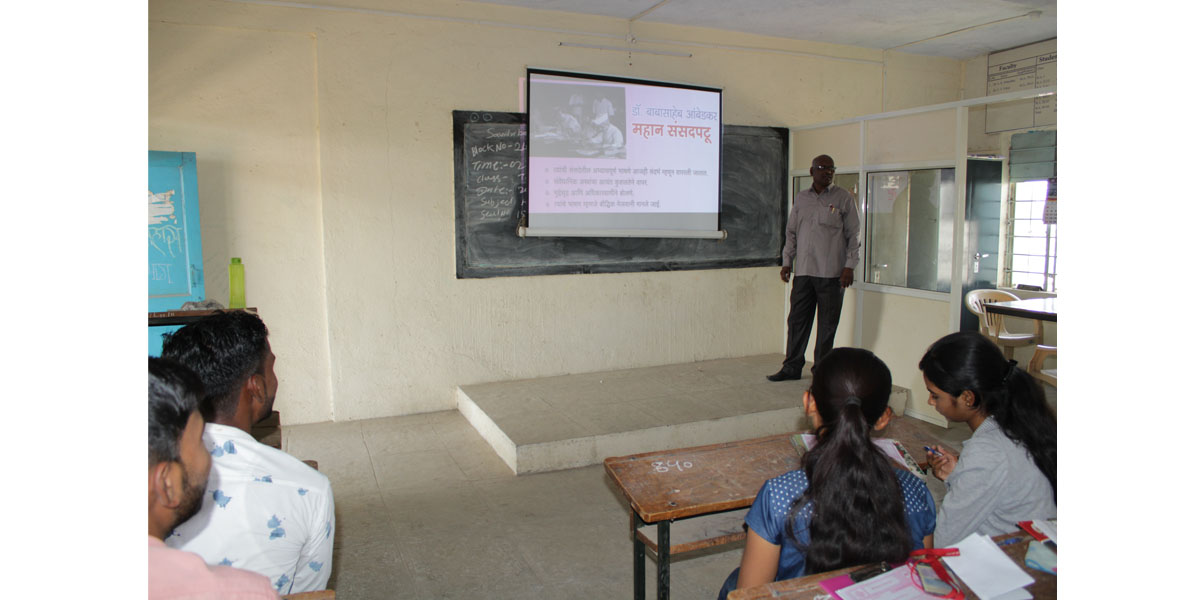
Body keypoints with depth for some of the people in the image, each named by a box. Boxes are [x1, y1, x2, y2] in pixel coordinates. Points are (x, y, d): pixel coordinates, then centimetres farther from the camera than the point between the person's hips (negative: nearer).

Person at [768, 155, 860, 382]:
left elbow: (853, 234, 1)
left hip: (831, 273, -3)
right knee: (797, 320, 6)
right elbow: (791, 232, 16)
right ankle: (792, 367, 16)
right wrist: (786, 261, 9)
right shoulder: (800, 198, 12)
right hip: (803, 271, 3)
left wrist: (850, 265, -6)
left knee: (827, 324, 2)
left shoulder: (843, 197, 2)